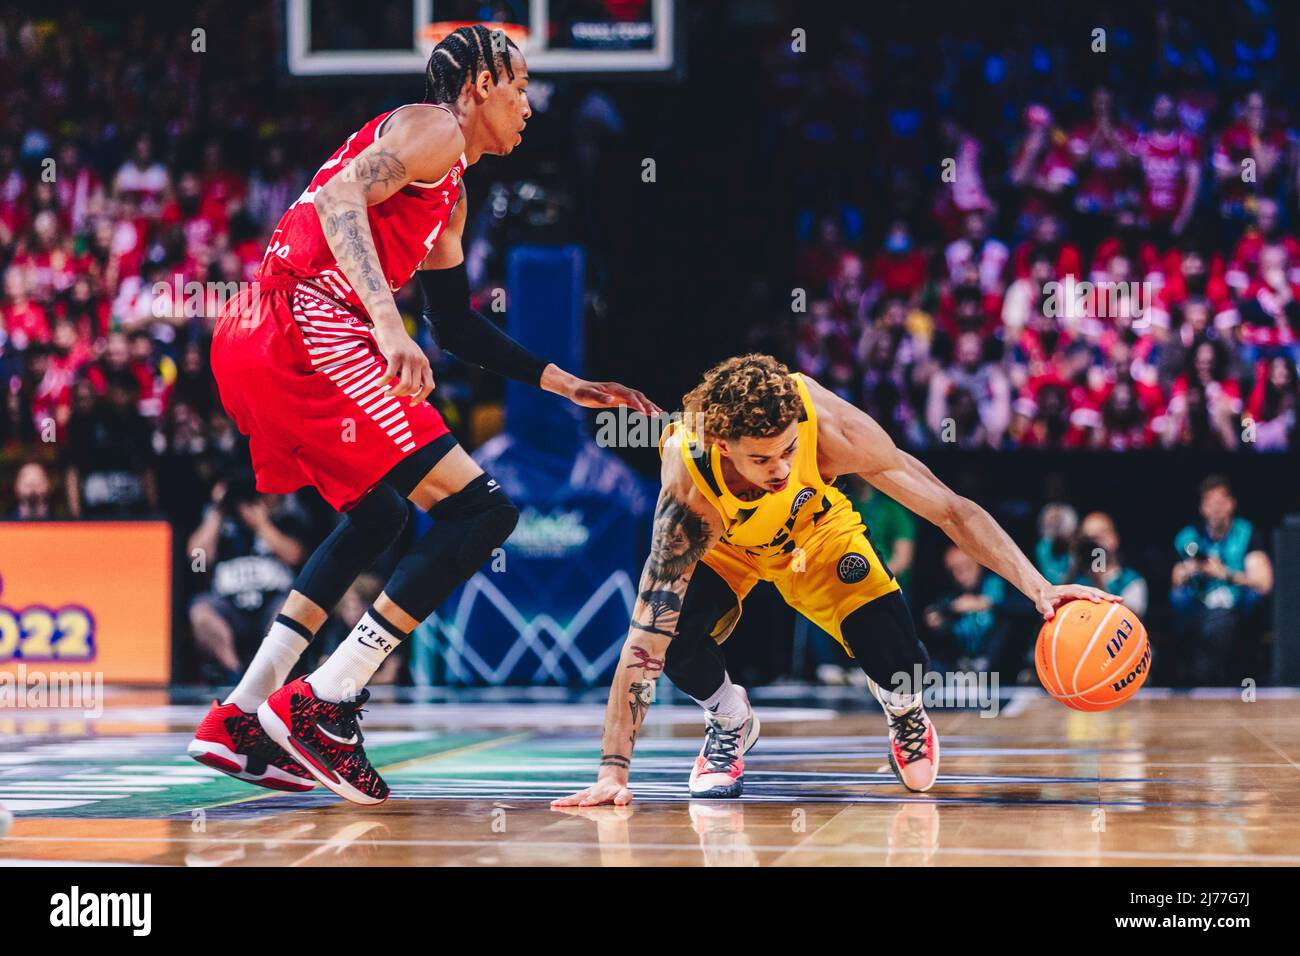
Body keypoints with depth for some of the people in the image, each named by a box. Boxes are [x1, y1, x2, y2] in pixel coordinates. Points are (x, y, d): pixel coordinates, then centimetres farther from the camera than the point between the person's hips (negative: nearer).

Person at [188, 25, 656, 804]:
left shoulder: (451, 194, 29)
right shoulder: (434, 128, -1)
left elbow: (458, 325, 35)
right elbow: (342, 196, -18)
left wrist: (567, 385, 35)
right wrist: (389, 325, -30)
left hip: (248, 340, 11)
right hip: (307, 332, -11)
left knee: (379, 517, 29)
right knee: (484, 508, -10)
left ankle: (242, 719, 23)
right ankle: (319, 708, -12)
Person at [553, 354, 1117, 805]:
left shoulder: (829, 424, -40)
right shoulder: (689, 488, -42)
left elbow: (950, 511, -30)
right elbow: (644, 641, -42)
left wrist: (1038, 588, -40)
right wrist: (613, 773, -46)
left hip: (815, 529, 1)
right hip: (719, 543, -1)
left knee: (898, 663, -18)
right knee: (675, 631, -30)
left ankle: (905, 715, 21)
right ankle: (731, 722, 4)